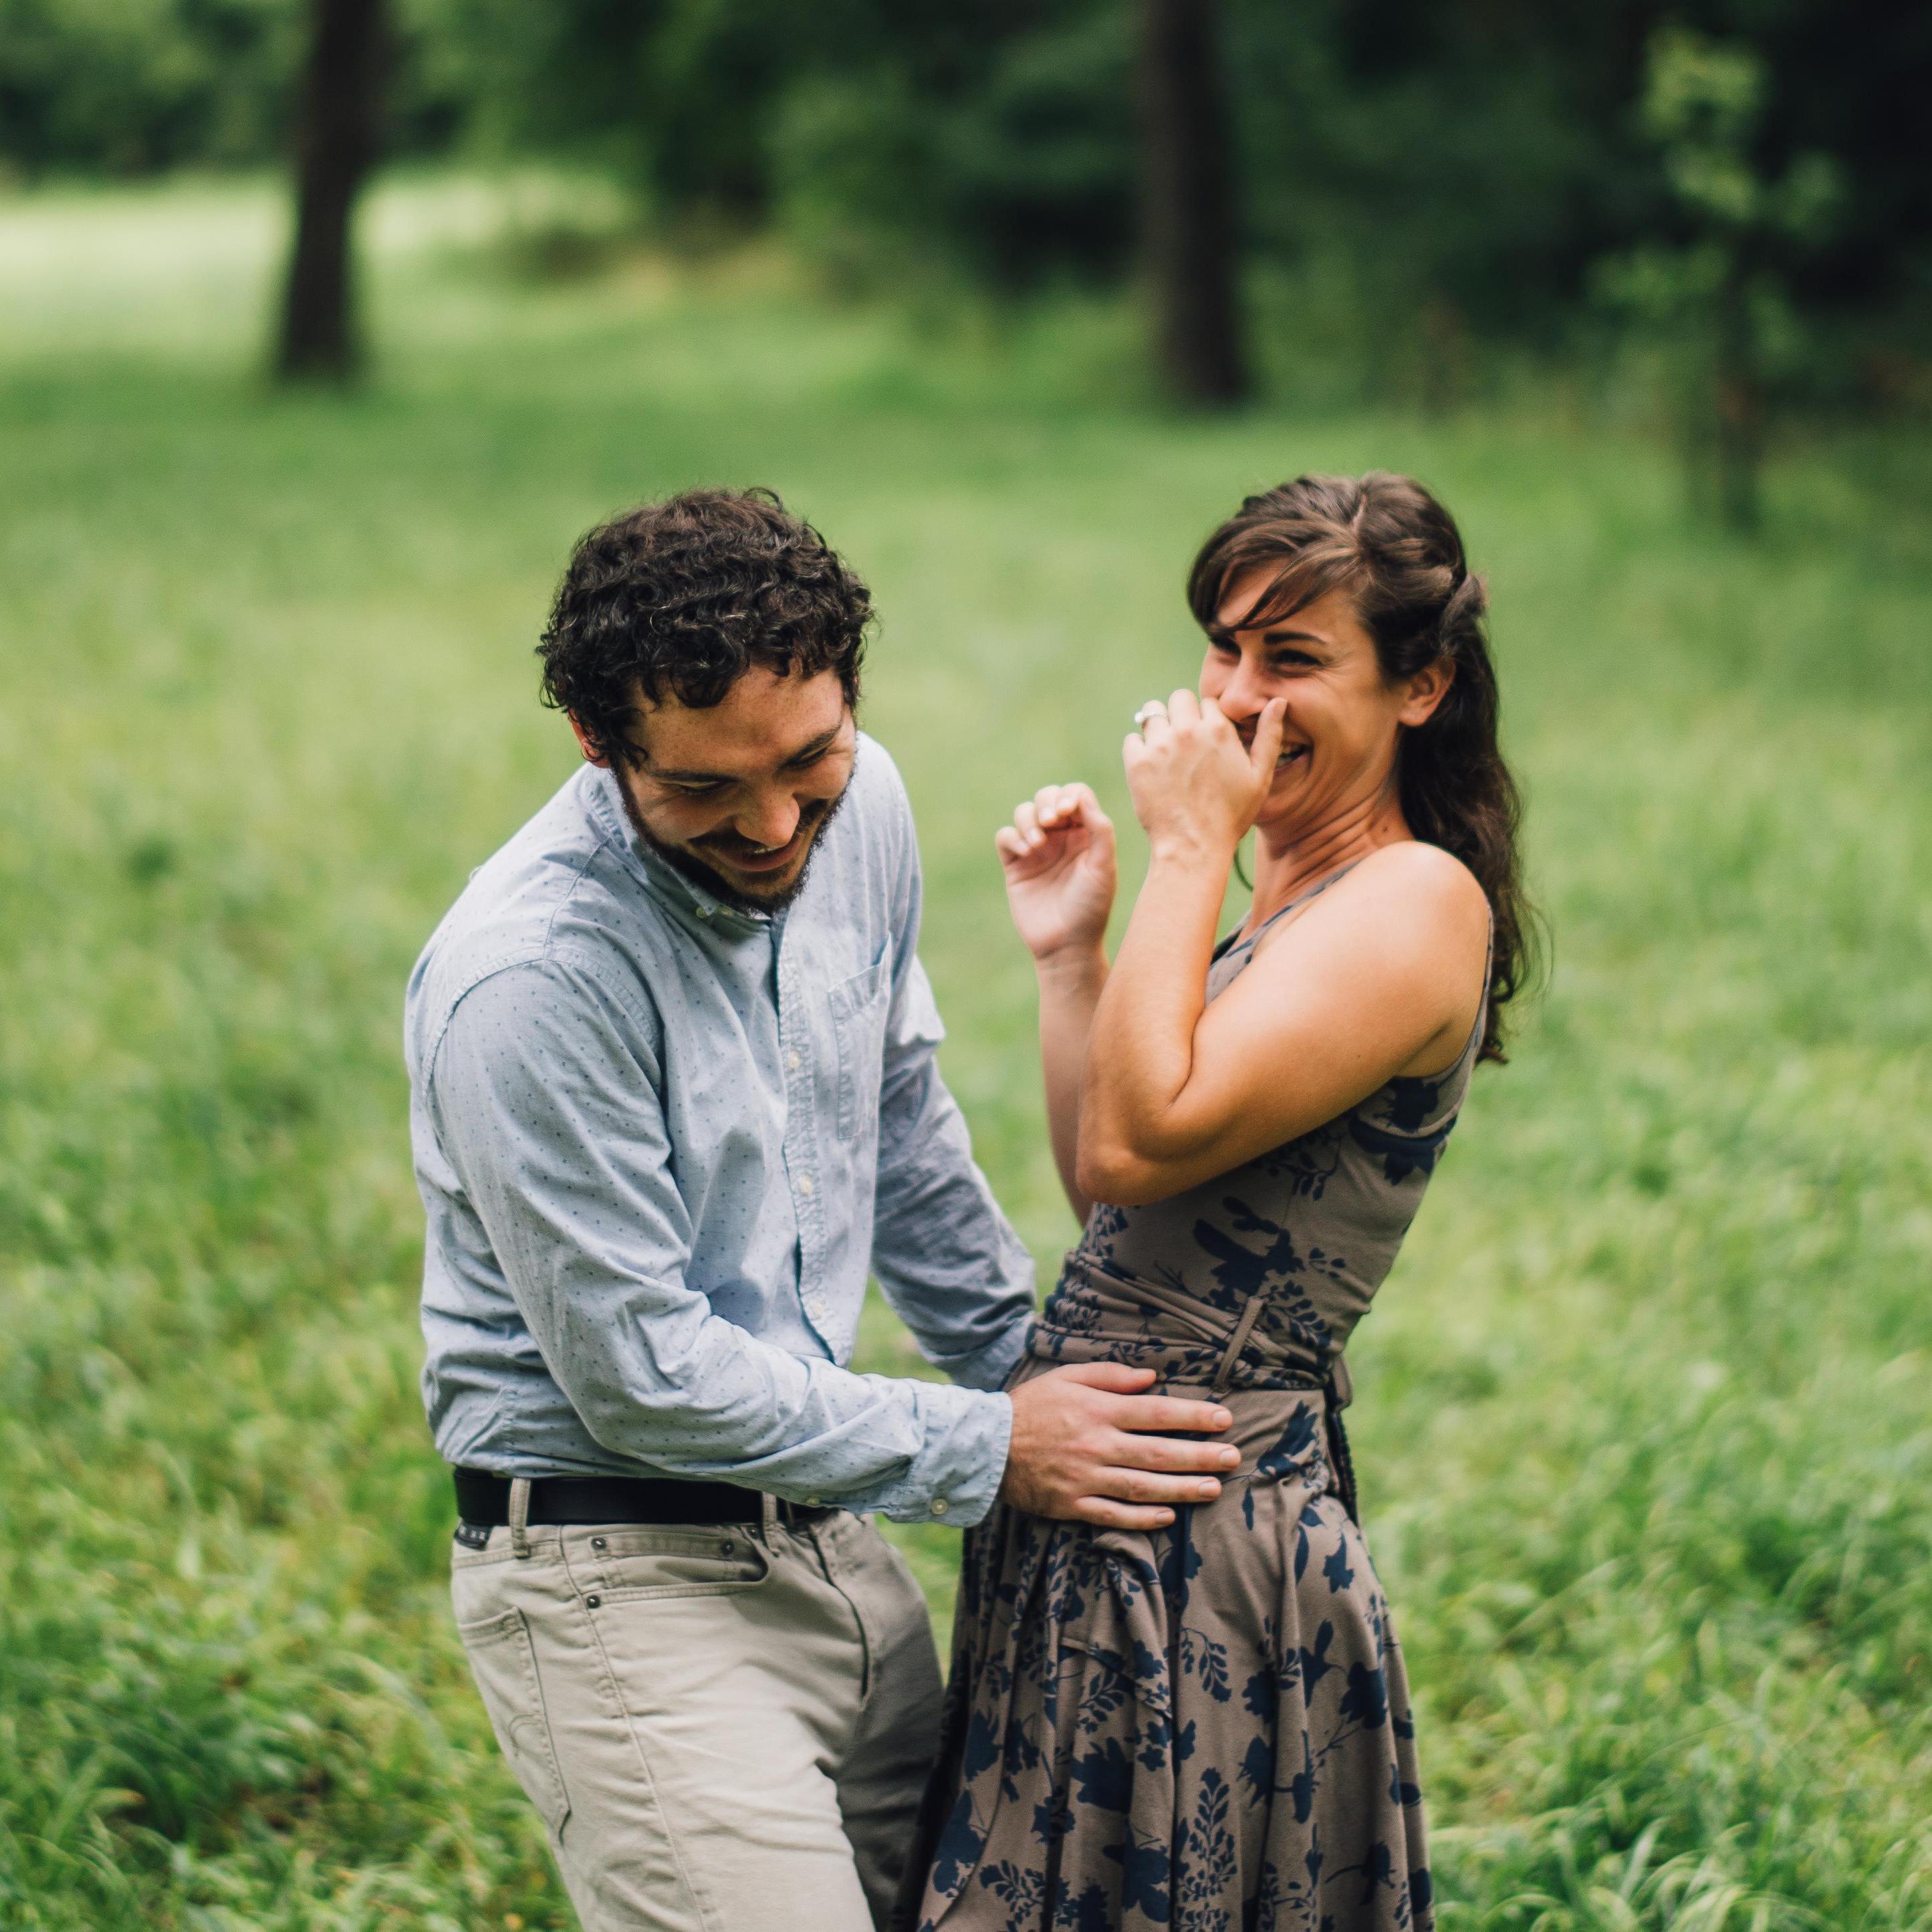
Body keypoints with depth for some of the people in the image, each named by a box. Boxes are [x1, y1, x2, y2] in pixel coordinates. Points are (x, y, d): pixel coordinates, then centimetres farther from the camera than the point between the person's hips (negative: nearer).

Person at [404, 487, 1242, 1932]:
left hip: (819, 1527, 7)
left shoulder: (864, 807, -2)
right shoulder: (527, 983, -25)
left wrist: (1031, 1368, 20)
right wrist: (989, 1448, -14)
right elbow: (642, 1377, -20)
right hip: (620, 1579, -7)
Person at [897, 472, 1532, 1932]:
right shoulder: (1299, 896, 15)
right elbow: (1109, 1192, 15)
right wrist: (1069, 949, 8)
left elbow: (1145, 1141, -23)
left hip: (1202, 1506, -9)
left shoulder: (1416, 901, -14)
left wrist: (1190, 848, -15)